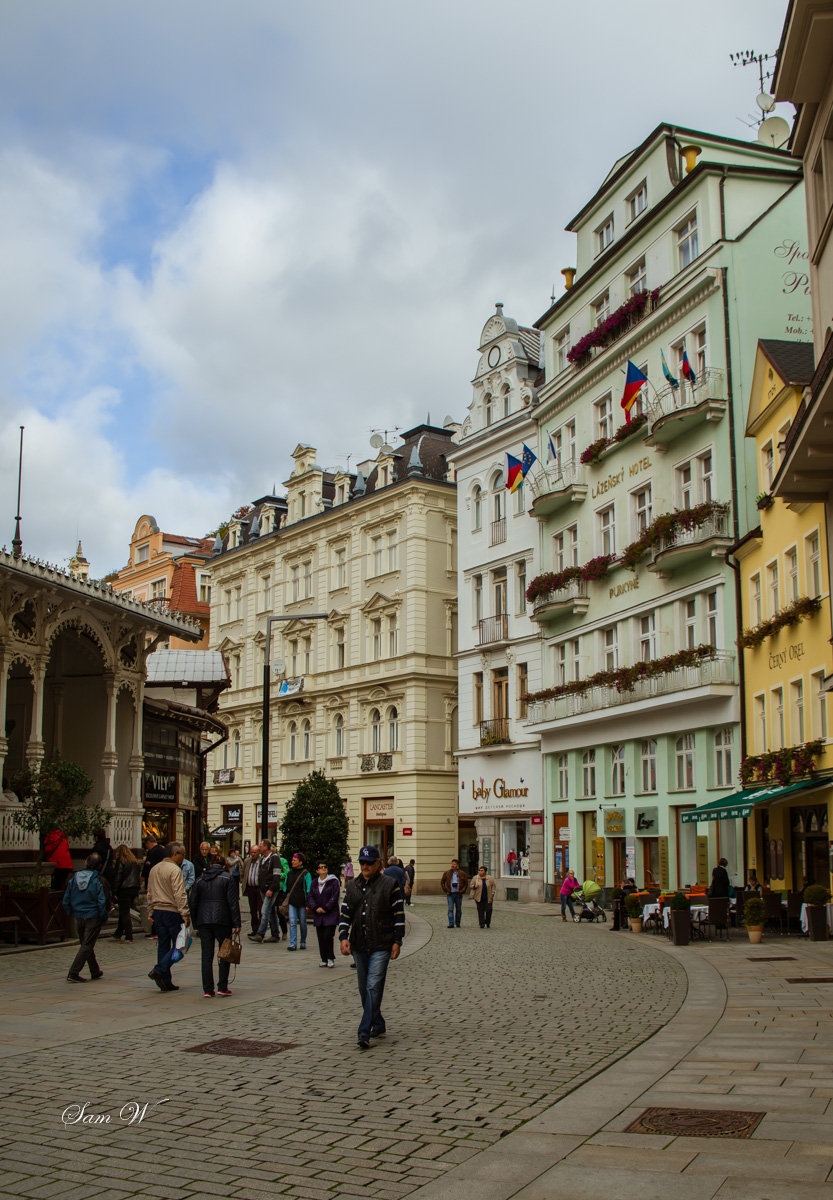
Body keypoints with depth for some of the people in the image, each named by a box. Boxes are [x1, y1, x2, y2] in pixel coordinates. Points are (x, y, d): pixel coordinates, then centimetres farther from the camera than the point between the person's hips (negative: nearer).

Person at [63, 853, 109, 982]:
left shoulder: (74, 879, 1)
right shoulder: (98, 881, -14)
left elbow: (65, 901, 4)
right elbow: (102, 902, -18)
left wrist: (72, 914, 16)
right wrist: (103, 917, -4)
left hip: (78, 918, 6)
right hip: (93, 917, -5)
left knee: (85, 944, 18)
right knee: (87, 946, 0)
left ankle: (95, 971, 30)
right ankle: (73, 973, -7)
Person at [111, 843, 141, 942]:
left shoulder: (120, 862, -9)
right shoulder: (135, 861, 11)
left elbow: (117, 878, -11)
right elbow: (138, 876, 13)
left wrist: (115, 892, -7)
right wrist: (136, 891, 16)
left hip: (124, 890, -7)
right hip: (134, 889, 7)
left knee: (124, 913, -1)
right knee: (124, 912, 15)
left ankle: (129, 936, -3)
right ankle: (118, 934, 22)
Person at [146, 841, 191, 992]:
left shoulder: (154, 869, 14)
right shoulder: (175, 870, -13)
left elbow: (149, 893, 20)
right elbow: (179, 895, -20)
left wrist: (150, 913, 26)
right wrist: (185, 914, -20)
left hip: (157, 911, 8)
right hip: (172, 912, -8)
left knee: (163, 946, 10)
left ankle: (166, 982, 11)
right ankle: (159, 971, -14)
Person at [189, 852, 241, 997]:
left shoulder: (200, 879, 12)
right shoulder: (228, 878, 0)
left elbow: (193, 903, 11)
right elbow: (233, 902, -6)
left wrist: (195, 925, 16)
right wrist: (236, 923, -5)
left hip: (203, 921, 3)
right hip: (222, 920, -3)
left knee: (206, 956, 5)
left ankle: (207, 990, 3)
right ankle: (222, 987, 6)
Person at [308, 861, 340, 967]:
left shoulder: (333, 881, -2)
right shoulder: (314, 882, 12)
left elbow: (335, 897, -8)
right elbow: (311, 897, 9)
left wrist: (325, 908, -12)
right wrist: (315, 908, -7)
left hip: (331, 914, -4)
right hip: (318, 914, 4)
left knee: (328, 936, -10)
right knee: (321, 938, 4)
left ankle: (330, 958, 3)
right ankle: (324, 959, 13)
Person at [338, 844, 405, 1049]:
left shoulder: (389, 884, -2)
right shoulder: (352, 886, 10)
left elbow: (399, 914, -2)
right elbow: (345, 914, 10)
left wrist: (397, 941, -6)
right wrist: (343, 937, -3)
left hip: (381, 947, -5)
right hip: (359, 946, 5)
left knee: (373, 987, -12)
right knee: (364, 989, 12)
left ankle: (365, 1033, -11)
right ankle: (378, 1026, 28)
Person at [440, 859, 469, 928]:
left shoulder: (462, 874, 3)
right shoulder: (446, 873, 4)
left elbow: (466, 883, 8)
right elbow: (442, 882, 9)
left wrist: (462, 891, -2)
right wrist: (446, 890, 0)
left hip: (458, 894, 1)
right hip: (450, 894, -1)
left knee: (458, 909, 6)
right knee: (450, 909, -8)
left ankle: (457, 923, 19)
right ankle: (451, 924, -9)